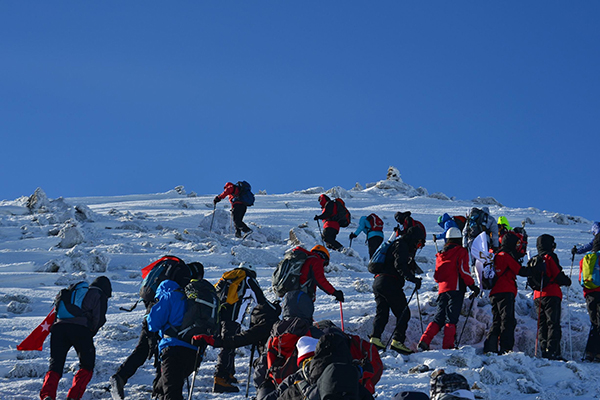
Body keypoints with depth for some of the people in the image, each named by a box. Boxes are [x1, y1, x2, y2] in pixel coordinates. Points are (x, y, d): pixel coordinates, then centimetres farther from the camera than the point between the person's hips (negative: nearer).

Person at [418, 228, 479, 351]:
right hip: (455, 289, -5)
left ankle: (425, 340, -7)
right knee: (451, 319, -8)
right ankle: (448, 346, -15)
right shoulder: (461, 251, 1)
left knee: (439, 318, 8)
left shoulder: (441, 254, 19)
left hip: (442, 290, 5)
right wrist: (473, 286, -4)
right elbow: (463, 270, -9)